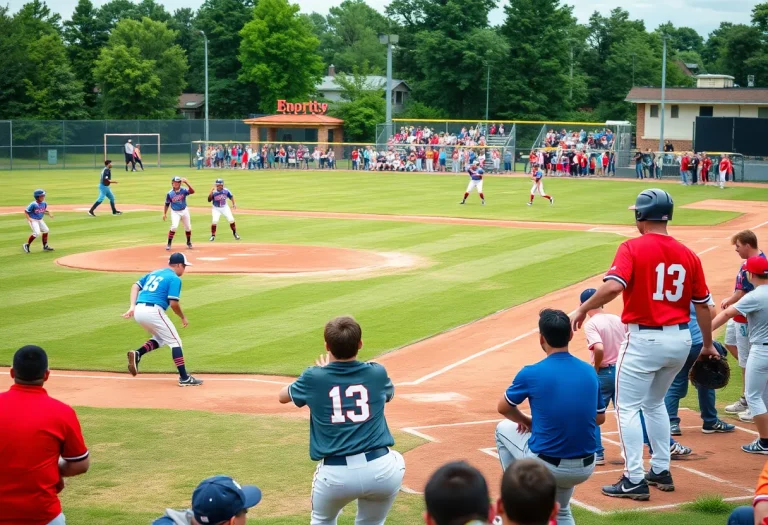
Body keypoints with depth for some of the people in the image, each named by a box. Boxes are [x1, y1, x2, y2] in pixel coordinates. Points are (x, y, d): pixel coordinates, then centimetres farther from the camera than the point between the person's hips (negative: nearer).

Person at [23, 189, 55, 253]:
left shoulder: (44, 203, -4)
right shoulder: (33, 204, -24)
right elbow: (26, 211, -17)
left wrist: (49, 212, -3)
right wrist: (28, 218, -29)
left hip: (40, 220, 8)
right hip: (33, 220, -8)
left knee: (45, 230, 9)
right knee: (37, 233, -18)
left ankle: (45, 246, 23)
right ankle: (26, 245, 0)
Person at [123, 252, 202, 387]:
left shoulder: (154, 273, 23)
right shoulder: (175, 279, -1)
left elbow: (136, 286, 15)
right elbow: (173, 304, -10)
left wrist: (132, 307, 5)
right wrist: (183, 317, 7)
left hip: (138, 311, 8)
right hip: (152, 311, -8)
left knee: (160, 339, 25)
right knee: (175, 341, 2)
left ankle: (137, 354, 1)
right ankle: (184, 378, -3)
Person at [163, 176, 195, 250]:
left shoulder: (183, 191, -10)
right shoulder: (169, 194, -10)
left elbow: (192, 191, -27)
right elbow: (167, 204, 0)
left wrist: (186, 183, -36)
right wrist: (164, 214, -3)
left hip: (184, 211, 2)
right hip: (175, 212, -2)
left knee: (188, 227, 10)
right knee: (174, 226, -22)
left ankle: (189, 242, 34)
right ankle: (169, 244, -12)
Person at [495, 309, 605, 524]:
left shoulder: (531, 373, -11)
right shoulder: (589, 371, 2)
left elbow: (503, 408, 6)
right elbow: (600, 418, 15)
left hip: (545, 466, -5)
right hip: (585, 470, 5)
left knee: (504, 429, 25)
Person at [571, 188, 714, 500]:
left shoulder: (633, 248, -11)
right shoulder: (687, 254, 5)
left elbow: (613, 286, -26)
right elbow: (702, 304, 9)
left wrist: (583, 309, -13)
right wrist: (707, 345, 19)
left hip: (644, 339, -6)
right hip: (681, 339, 6)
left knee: (628, 408, 3)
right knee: (654, 403, 24)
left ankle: (635, 481, 0)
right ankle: (661, 472, 27)